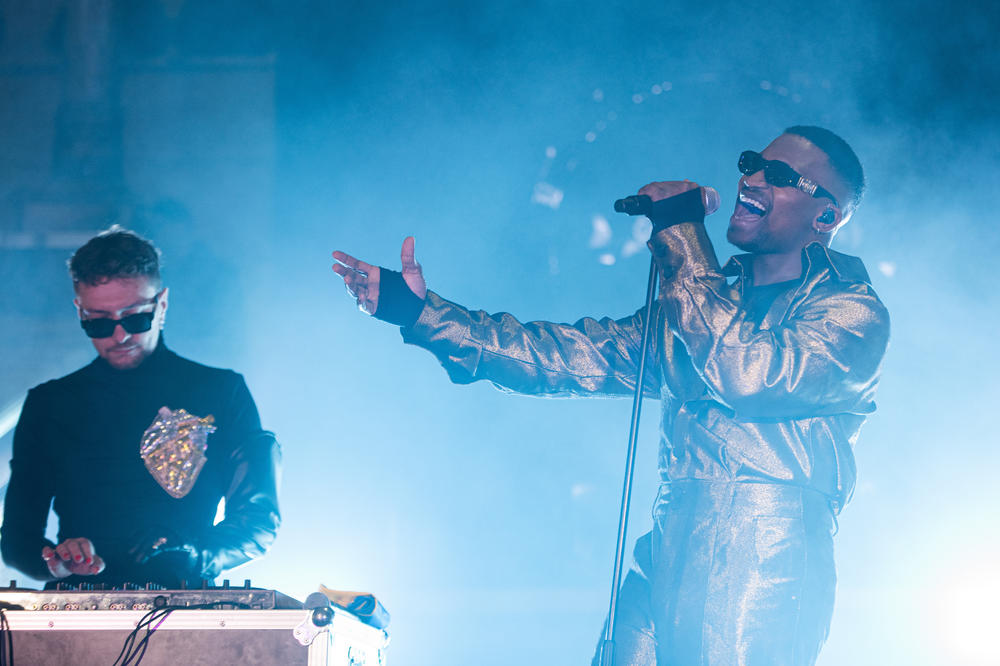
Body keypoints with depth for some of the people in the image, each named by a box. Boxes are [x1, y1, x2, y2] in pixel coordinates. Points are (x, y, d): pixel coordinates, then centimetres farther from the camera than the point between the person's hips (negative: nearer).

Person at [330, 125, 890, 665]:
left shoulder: (853, 312, 2)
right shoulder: (706, 301, 22)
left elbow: (751, 375, -16)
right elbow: (576, 356, 17)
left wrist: (683, 242, -9)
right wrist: (423, 314, 11)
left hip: (766, 565, -6)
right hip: (669, 553, 6)